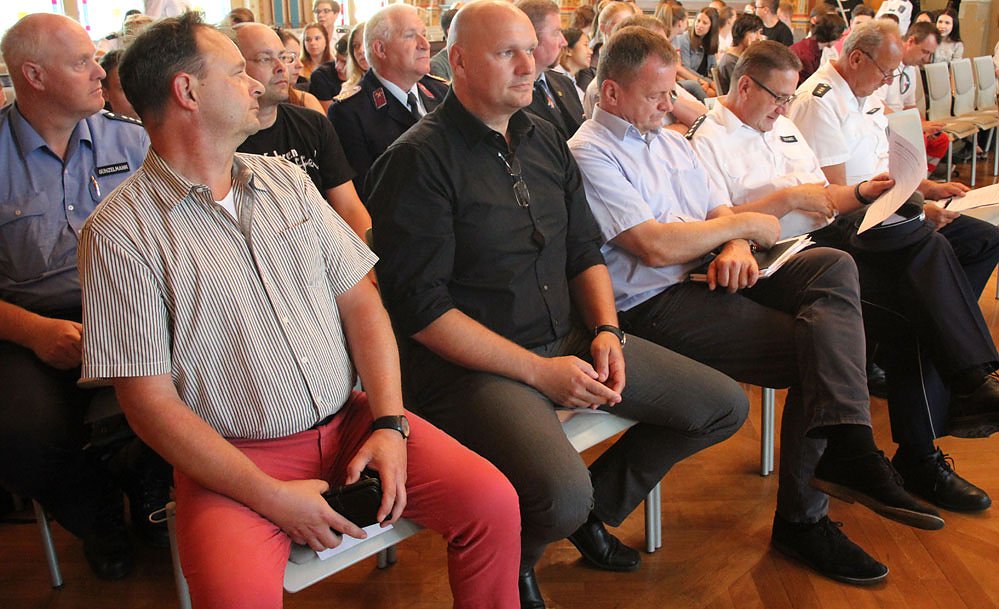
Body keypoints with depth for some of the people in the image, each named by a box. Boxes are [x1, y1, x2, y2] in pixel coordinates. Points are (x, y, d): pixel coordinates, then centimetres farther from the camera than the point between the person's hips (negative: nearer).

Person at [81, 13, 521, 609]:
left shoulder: (286, 180, 10)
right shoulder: (120, 233, -7)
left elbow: (359, 298, 8)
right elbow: (150, 400, -9)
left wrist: (389, 423, -6)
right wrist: (271, 497, -16)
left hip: (349, 420, 4)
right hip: (232, 455, -4)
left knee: (493, 502, -12)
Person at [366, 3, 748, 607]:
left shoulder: (546, 138, 12)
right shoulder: (418, 160, -12)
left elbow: (585, 252, 17)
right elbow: (420, 308, -17)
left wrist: (607, 330, -3)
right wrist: (539, 371, -17)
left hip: (570, 339, 8)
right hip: (472, 364, -8)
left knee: (726, 405, 6)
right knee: (562, 495, -33)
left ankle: (595, 507, 23)